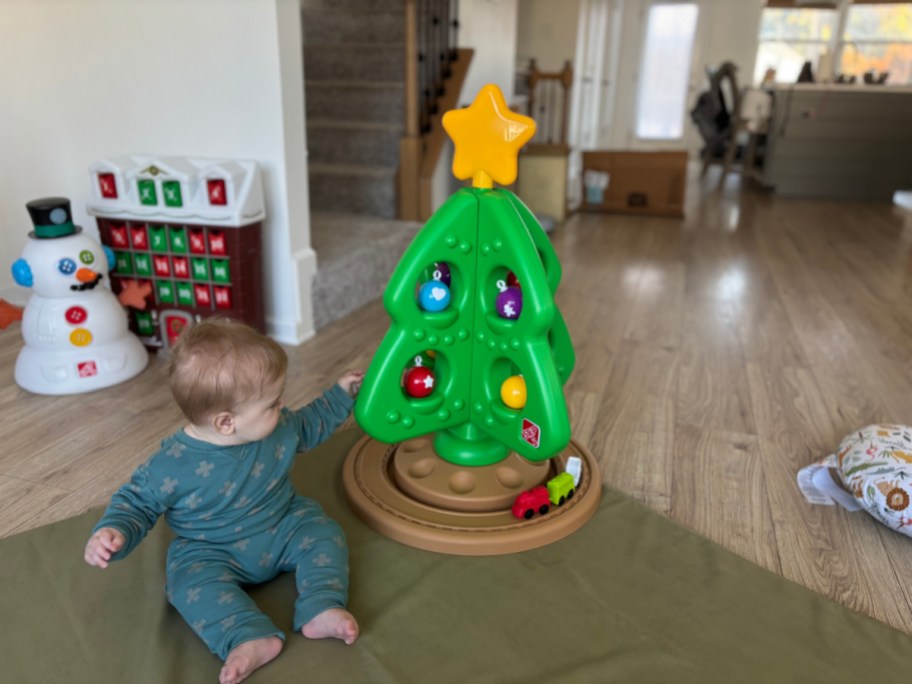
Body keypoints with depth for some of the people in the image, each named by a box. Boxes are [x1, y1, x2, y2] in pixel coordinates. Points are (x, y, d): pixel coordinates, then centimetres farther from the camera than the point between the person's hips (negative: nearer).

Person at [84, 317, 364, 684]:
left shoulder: (278, 427, -12)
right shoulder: (172, 464, -24)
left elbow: (307, 426, 11)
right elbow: (136, 501, -9)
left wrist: (340, 395, 9)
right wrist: (113, 531, -29)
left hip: (283, 528, 3)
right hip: (211, 552, -3)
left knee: (321, 533, -18)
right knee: (193, 580, -29)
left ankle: (321, 610, -29)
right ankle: (251, 638, -40)